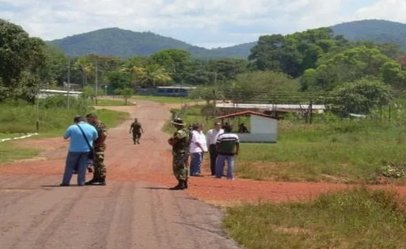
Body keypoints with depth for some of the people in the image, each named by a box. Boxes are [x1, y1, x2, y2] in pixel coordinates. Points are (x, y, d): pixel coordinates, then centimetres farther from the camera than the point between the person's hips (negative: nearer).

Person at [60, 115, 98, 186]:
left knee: (69, 166, 7)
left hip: (74, 150, -2)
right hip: (86, 150, 2)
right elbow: (96, 138, 13)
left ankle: (66, 182, 9)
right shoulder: (92, 128, 0)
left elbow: (65, 137, 4)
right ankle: (81, 182, 8)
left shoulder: (72, 128, -7)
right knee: (82, 167, 9)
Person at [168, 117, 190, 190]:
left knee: (178, 168, -8)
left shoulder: (180, 132, -19)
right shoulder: (185, 131, 14)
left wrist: (170, 140, 2)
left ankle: (181, 184, -11)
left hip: (179, 153, -10)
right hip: (185, 152, 10)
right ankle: (184, 183, 23)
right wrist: (172, 140, 0)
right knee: (184, 167, 16)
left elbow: (172, 142, -18)